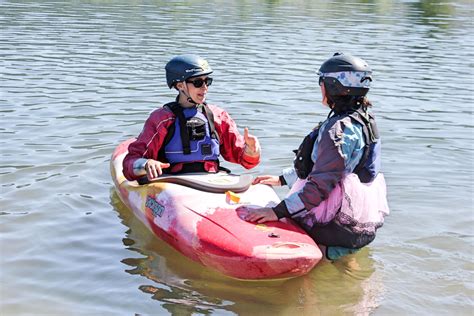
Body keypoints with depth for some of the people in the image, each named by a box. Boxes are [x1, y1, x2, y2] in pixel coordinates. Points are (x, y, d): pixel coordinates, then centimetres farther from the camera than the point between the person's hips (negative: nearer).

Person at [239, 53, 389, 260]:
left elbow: (321, 185, -25)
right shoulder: (362, 119, 12)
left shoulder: (341, 128, -20)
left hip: (338, 226, -10)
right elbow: (318, 164, 22)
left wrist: (278, 212, -26)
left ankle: (327, 252, -8)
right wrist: (282, 179, 25)